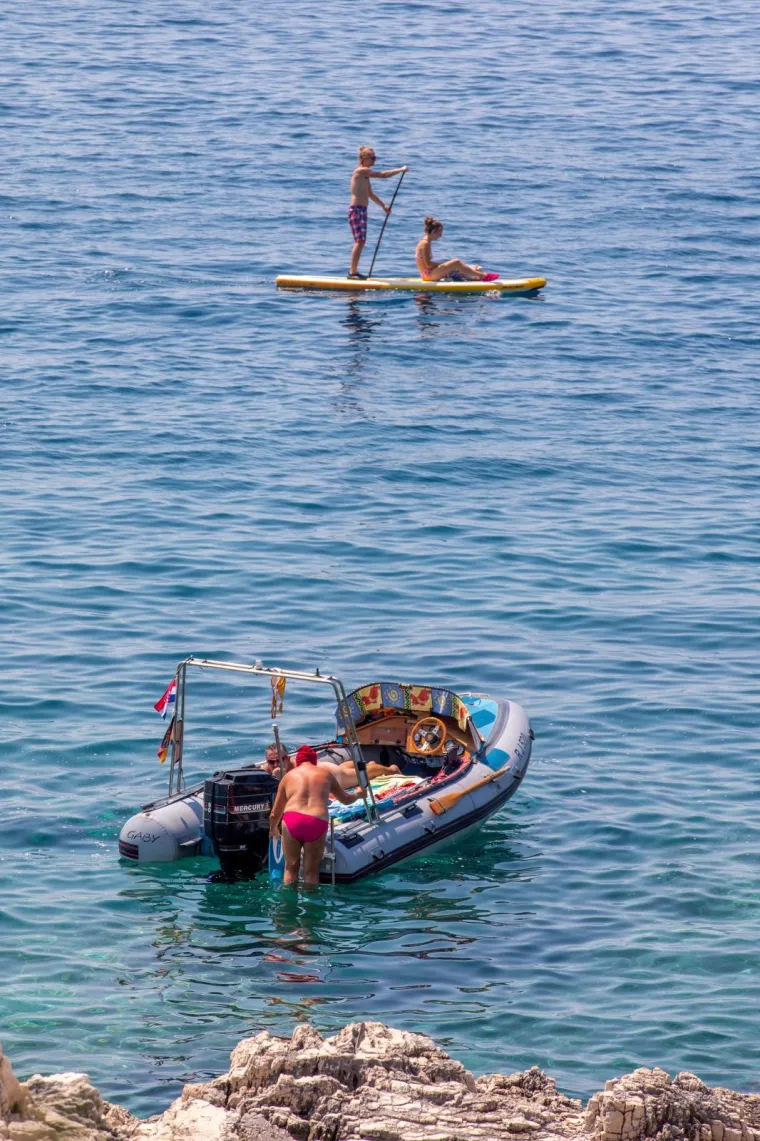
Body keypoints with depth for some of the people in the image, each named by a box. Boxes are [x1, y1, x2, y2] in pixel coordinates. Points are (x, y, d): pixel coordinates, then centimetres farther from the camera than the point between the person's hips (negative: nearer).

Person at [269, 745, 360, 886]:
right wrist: (357, 794, 57)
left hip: (291, 821, 0)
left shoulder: (289, 776, 19)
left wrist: (273, 829, 42)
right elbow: (346, 799, 35)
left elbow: (275, 814, 21)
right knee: (311, 871, 9)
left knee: (291, 867, 12)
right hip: (318, 822, 0)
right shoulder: (326, 774, 20)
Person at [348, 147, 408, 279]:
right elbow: (383, 174, -16)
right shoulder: (361, 171, -12)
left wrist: (383, 206, 25)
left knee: (361, 241, 11)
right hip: (356, 210, -10)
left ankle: (354, 271, 14)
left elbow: (370, 194, 27)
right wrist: (401, 170, -6)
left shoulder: (365, 174, 19)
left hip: (362, 210, 10)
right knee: (359, 241, -15)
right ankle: (353, 271, -18)